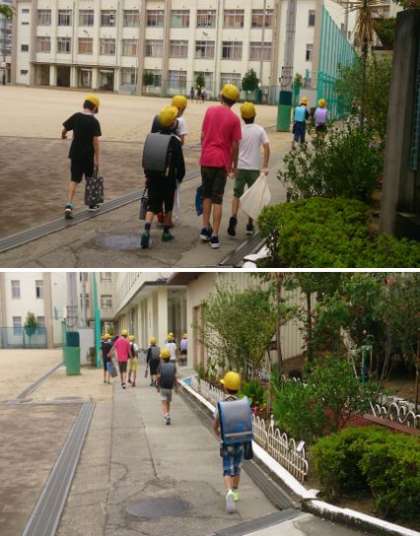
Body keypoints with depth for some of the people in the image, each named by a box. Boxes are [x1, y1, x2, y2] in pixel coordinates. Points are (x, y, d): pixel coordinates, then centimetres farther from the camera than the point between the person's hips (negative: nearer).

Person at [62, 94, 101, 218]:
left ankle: (69, 205, -12)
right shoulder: (94, 121, -12)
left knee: (74, 179, 4)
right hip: (88, 155, -3)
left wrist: (63, 136, 28)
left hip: (75, 153, 3)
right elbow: (95, 141, -15)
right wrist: (97, 159, -11)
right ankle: (92, 203, 30)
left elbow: (64, 129, 3)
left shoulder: (76, 117, -1)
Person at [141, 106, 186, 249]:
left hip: (153, 178, 3)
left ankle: (146, 230, -15)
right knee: (168, 206, 15)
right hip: (168, 180, -3)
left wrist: (147, 174, 20)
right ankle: (166, 232, 24)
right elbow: (180, 163, -11)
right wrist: (180, 176, 7)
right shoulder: (175, 142, -14)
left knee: (152, 206, 5)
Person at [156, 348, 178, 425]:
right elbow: (175, 377, -5)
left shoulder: (161, 365, -7)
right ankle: (167, 416, 23)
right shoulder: (173, 365, -2)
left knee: (164, 403, -3)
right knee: (168, 402, 17)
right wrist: (176, 387, 3)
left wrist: (158, 387, 4)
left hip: (162, 387, -2)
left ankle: (166, 416, -23)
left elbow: (159, 377, -8)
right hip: (170, 387, 2)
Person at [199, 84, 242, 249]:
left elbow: (202, 135, 6)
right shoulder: (234, 119, -6)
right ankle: (214, 236, 1)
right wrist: (234, 164, 8)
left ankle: (205, 229, 20)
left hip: (206, 159, 2)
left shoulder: (210, 111, 2)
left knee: (206, 195, 18)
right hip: (222, 161, -2)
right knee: (218, 199, 2)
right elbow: (235, 145, -5)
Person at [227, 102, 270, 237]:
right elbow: (266, 147, -10)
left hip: (240, 167, 0)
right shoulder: (260, 130, -2)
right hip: (254, 168, 0)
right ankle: (250, 225, 12)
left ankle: (233, 217, -14)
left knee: (237, 195, 9)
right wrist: (265, 166, -7)